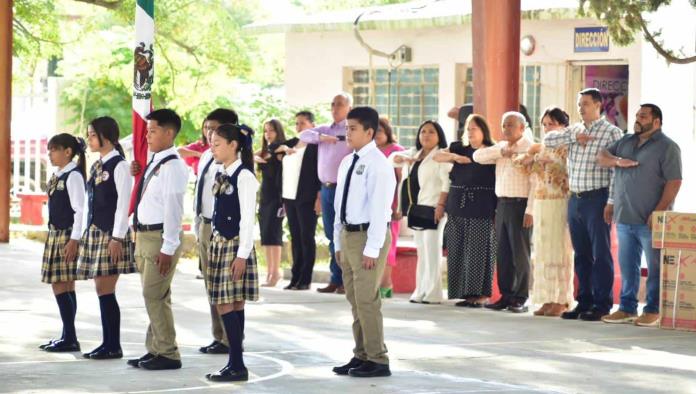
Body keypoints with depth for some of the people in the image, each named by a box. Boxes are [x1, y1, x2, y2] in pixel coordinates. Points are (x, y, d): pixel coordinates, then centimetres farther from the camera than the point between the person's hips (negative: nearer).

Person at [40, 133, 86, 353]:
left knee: (61, 287, -9)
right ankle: (68, 337, 14)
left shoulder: (73, 176, -12)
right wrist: (53, 237, 17)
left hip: (67, 237, -9)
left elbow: (80, 209, -18)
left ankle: (70, 339, -6)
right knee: (65, 288, 10)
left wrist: (74, 240, -20)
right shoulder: (58, 176, 14)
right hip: (56, 234, 9)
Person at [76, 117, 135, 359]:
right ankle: (107, 343, 12)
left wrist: (117, 237, -18)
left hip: (111, 234, -8)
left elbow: (124, 203, -14)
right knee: (101, 289, 8)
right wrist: (86, 234, 15)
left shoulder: (119, 165, -10)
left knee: (106, 290, -9)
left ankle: (114, 346, -3)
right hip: (95, 231, 8)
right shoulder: (96, 166, 15)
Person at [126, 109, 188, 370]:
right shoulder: (153, 162, 12)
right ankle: (155, 350, 20)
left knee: (154, 296, -7)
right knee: (154, 296, 13)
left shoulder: (172, 166, -16)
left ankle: (167, 354, 0)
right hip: (144, 235, 9)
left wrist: (168, 248, -21)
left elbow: (173, 208, -19)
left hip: (161, 237, -9)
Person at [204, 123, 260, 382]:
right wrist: (214, 243, 16)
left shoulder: (244, 177, -13)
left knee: (227, 304, -9)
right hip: (219, 242, 8)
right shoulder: (221, 175, 12)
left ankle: (238, 366, -5)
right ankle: (234, 364, 12)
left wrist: (242, 254, -18)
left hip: (234, 244, -8)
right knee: (231, 305, 9)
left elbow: (247, 219, -16)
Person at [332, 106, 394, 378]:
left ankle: (377, 361, -1)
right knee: (354, 300, 12)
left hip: (368, 235, -9)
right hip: (348, 234, 9)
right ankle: (361, 356, 20)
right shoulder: (347, 163, 13)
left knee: (367, 300, -8)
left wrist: (372, 248, -20)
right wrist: (339, 242, 15)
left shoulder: (378, 164, -13)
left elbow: (379, 208, -17)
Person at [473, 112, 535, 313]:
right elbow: (478, 156, 4)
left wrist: (530, 211, -18)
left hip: (520, 205, -7)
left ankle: (520, 299, 2)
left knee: (520, 254, -3)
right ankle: (506, 296, 15)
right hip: (502, 204, 7)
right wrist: (501, 151, -8)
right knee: (503, 254, 8)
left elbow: (535, 183, -12)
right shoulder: (500, 147, 15)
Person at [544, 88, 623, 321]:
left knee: (600, 254, -3)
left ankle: (602, 304, 1)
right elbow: (548, 140, 6)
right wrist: (575, 138, -5)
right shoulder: (574, 131, 15)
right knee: (581, 254, 10)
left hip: (597, 199, -6)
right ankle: (584, 301, 16)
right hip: (575, 199, 6)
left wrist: (611, 202, -14)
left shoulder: (612, 133, -3)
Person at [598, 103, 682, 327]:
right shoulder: (625, 142, 16)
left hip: (650, 221, -7)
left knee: (656, 267, -2)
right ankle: (627, 308, 17)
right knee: (627, 266, 10)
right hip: (624, 218, 7)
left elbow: (674, 182, -12)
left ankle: (653, 311, 3)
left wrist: (658, 212, -19)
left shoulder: (667, 147, -6)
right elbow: (602, 157, 17)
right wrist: (617, 161, -6)